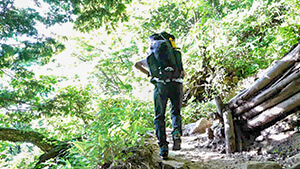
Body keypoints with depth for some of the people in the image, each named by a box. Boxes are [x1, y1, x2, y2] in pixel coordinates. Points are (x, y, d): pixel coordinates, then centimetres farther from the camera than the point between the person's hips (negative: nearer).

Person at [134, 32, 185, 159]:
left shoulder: (150, 58, 24)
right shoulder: (176, 54, 18)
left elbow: (137, 64, 37)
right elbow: (183, 74, 21)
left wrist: (149, 74, 35)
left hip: (160, 86, 0)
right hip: (176, 85, 0)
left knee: (159, 117, 10)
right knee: (176, 113, 18)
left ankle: (163, 147, -1)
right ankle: (177, 132, -12)